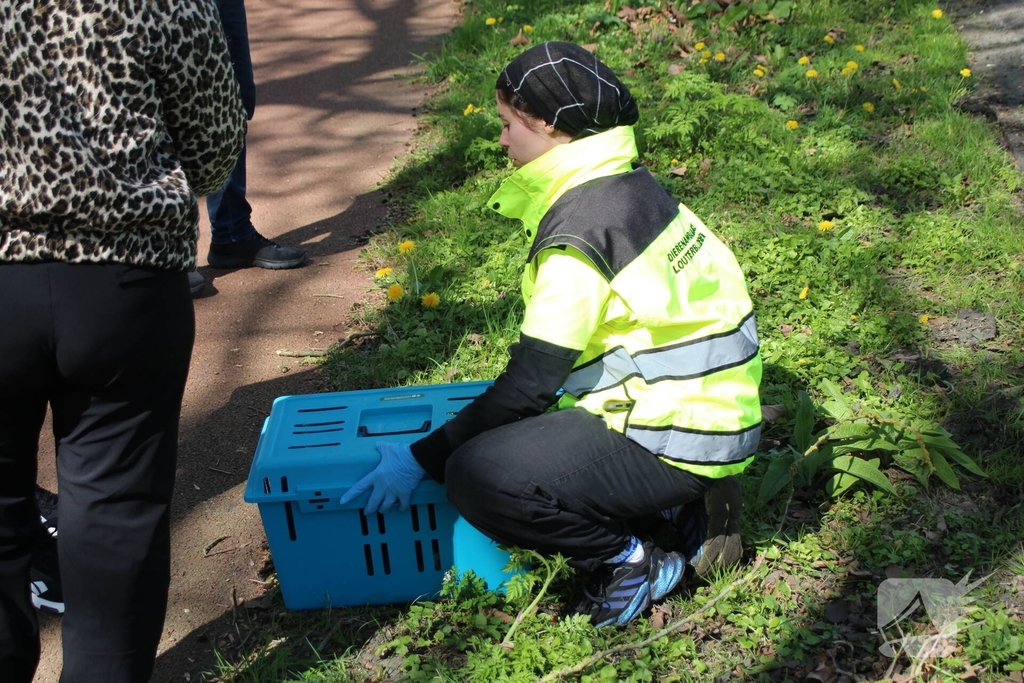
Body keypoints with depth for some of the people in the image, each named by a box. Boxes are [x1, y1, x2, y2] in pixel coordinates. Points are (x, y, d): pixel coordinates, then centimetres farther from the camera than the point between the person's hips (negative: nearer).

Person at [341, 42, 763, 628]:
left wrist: (422, 458, -12)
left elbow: (532, 380, -20)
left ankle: (630, 564, -2)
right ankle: (688, 501, 14)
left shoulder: (579, 228, -21)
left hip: (677, 434, -10)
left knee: (479, 475, -20)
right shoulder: (622, 185, 8)